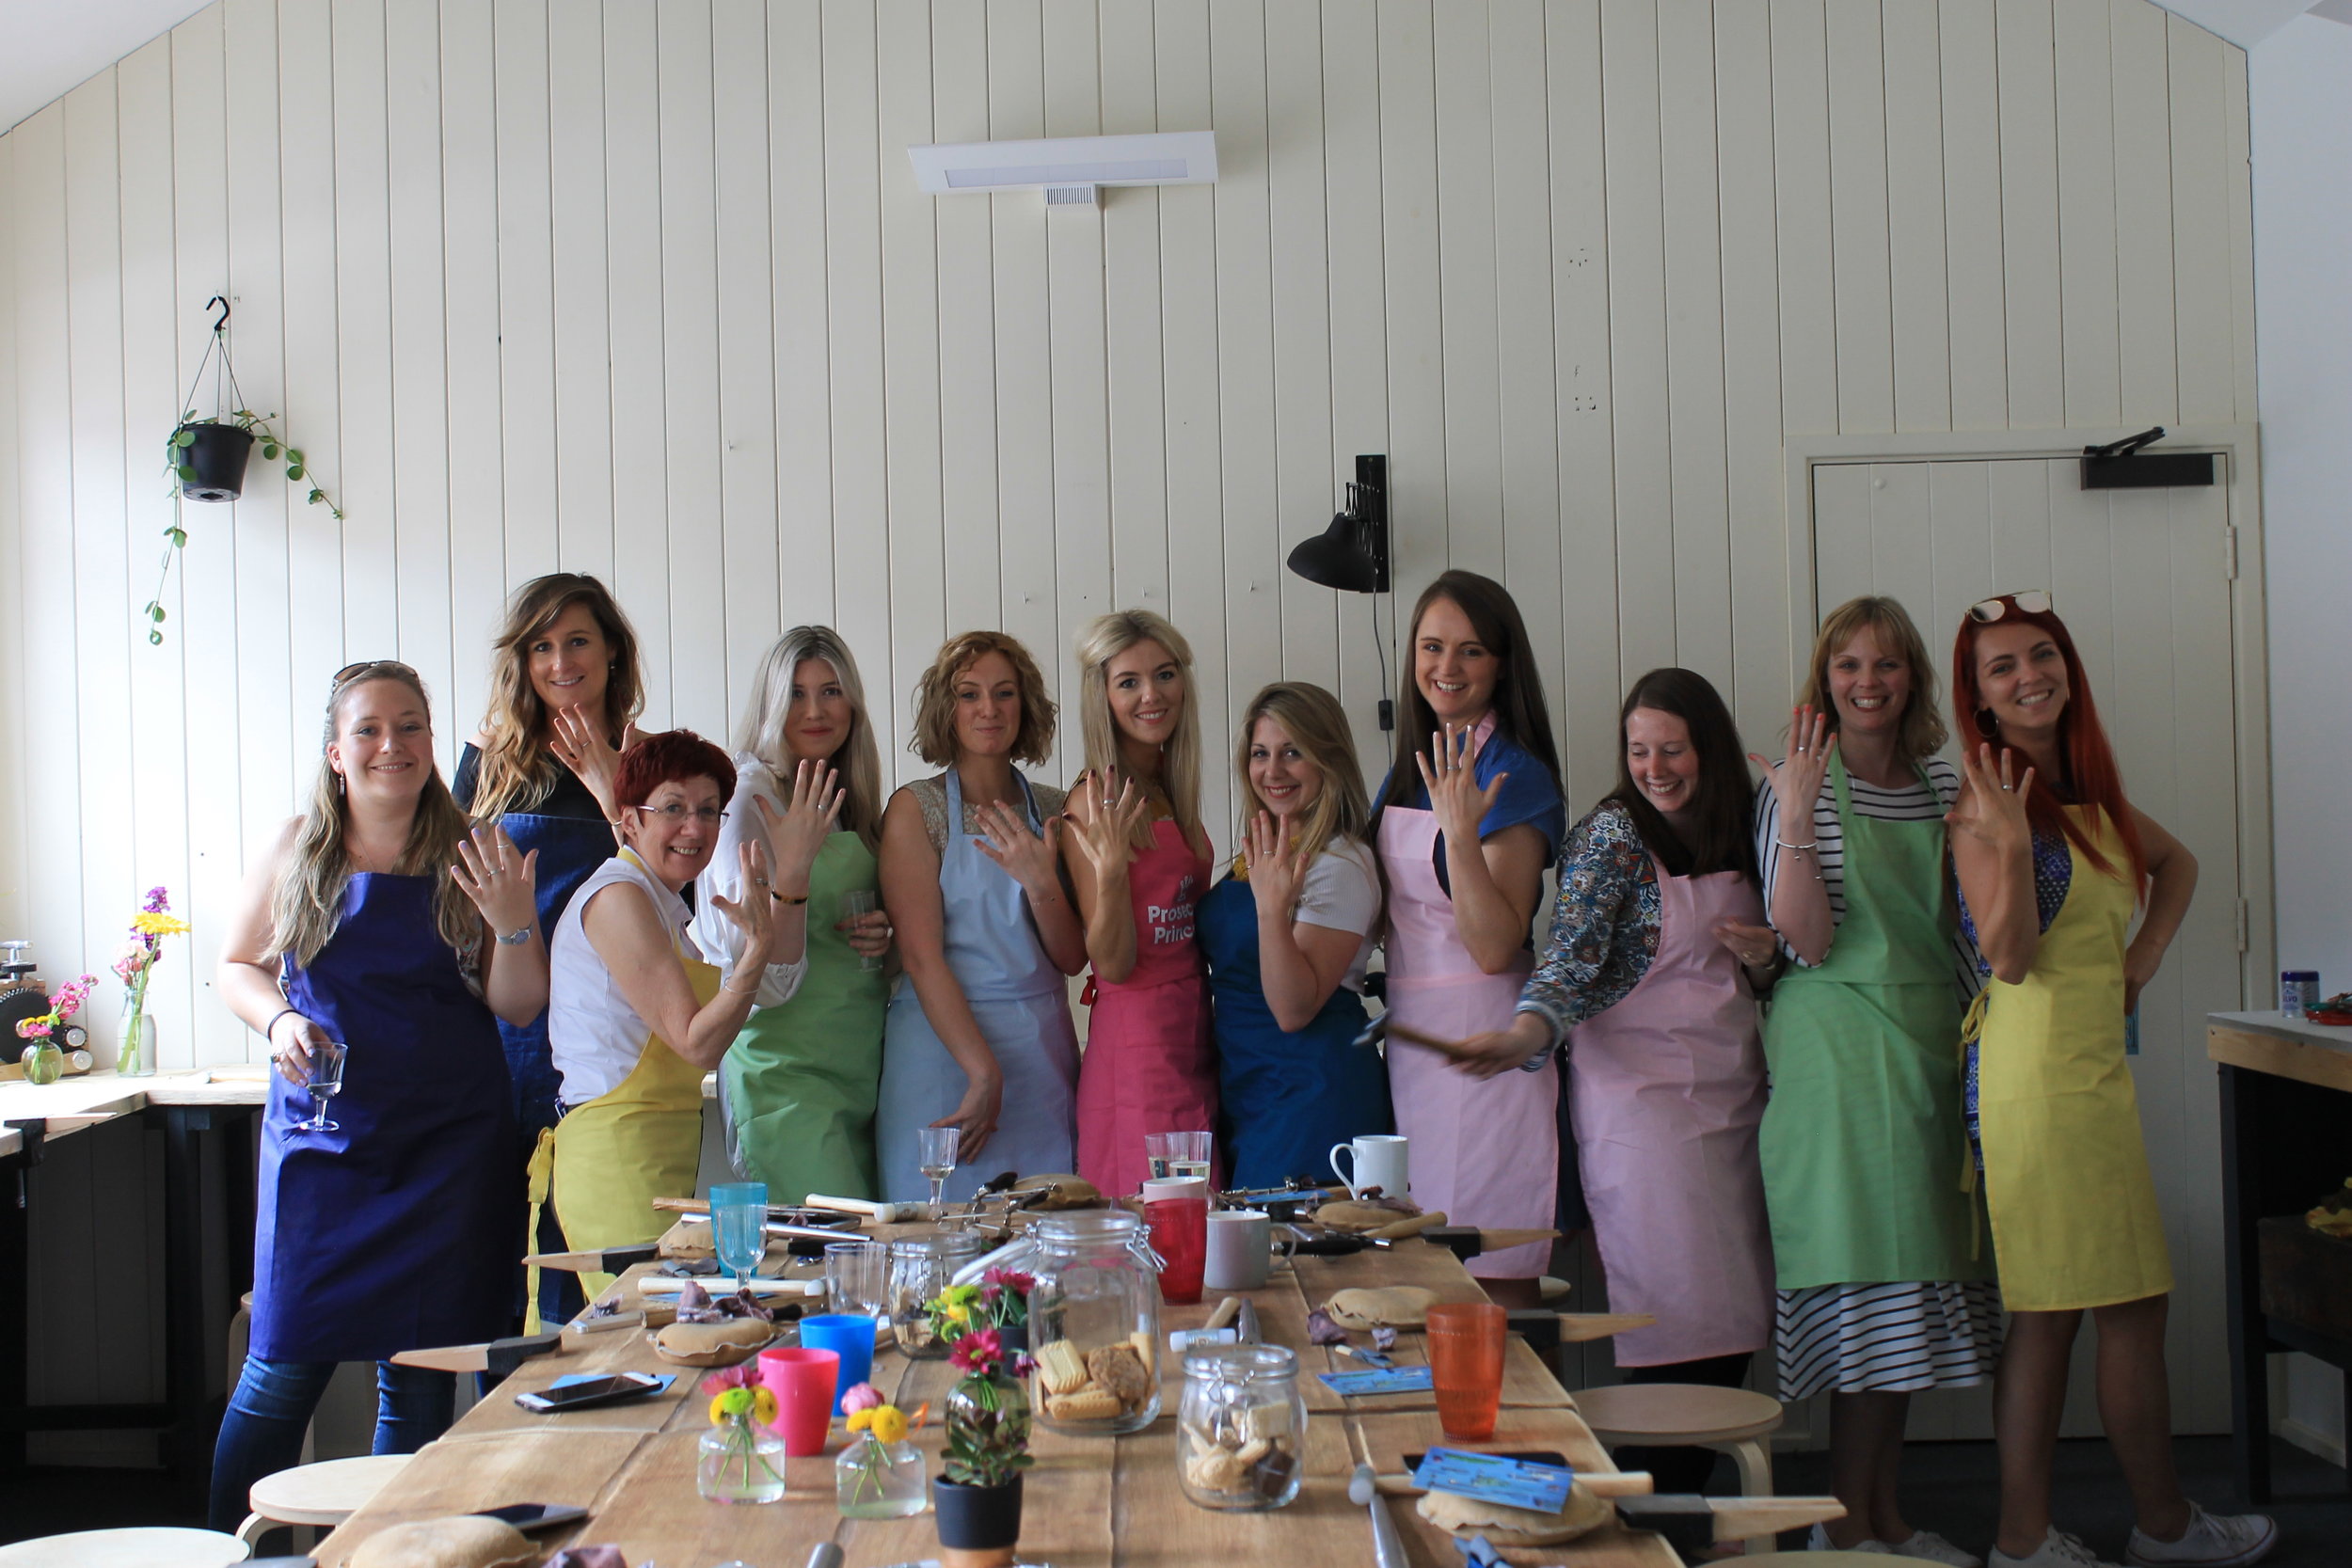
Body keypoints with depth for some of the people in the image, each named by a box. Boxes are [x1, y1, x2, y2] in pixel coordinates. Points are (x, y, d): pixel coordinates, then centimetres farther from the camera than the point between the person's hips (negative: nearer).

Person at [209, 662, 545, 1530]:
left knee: (419, 1375, 5)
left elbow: (517, 1006, 3)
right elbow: (237, 966, 15)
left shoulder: (471, 856, 3)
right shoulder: (296, 854, 4)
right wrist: (279, 1021, -5)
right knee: (285, 1365, -2)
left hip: (448, 1143, 0)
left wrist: (513, 925, -15)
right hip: (322, 1133, 0)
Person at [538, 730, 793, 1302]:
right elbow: (697, 1044, -17)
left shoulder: (669, 906, 18)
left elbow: (776, 984, 10)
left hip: (672, 1154, 10)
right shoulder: (618, 895, -12)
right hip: (616, 1151, -10)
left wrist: (791, 881, 3)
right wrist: (758, 947, -27)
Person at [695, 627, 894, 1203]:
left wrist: (882, 937, 1)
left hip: (865, 1065, 7)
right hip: (787, 1071, -7)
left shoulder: (850, 801, 13)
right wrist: (792, 865, -27)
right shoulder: (750, 796, -8)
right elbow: (765, 971, -14)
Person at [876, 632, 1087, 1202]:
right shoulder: (916, 808, -3)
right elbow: (921, 957, -10)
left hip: (1044, 1053, 4)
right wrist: (984, 1071, -16)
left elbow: (1071, 960, 6)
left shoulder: (1051, 809, 9)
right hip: (944, 1048, -4)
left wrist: (1041, 883, -13)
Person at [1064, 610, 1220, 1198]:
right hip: (1136, 1036, -8)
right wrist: (1110, 864, -27)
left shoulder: (1172, 792, 12)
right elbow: (1112, 963, -15)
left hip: (1194, 1034, 8)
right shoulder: (1095, 801, -11)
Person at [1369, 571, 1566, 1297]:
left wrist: (1459, 832, -26)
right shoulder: (1408, 770, 12)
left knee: (1492, 1279, -5)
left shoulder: (1513, 774, -10)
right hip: (1410, 1033, 7)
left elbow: (1496, 949, -17)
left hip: (1483, 1037, -7)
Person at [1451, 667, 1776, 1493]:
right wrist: (1525, 1034, -35)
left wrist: (1763, 958, 0)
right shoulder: (1614, 832, -5)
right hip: (1643, 1096, -7)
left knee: (1733, 1328, 4)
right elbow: (1570, 956, -17)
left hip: (1733, 1098, 7)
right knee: (1682, 1324, -10)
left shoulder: (1734, 836, 14)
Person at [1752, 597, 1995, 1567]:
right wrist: (1795, 816, -22)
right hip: (1837, 1042, -6)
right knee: (1872, 1271, -7)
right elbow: (1808, 941, -14)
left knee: (1910, 1276, 9)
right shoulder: (1798, 784, -5)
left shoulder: (1943, 785, 12)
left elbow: (1966, 926, 18)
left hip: (1932, 1047, 6)